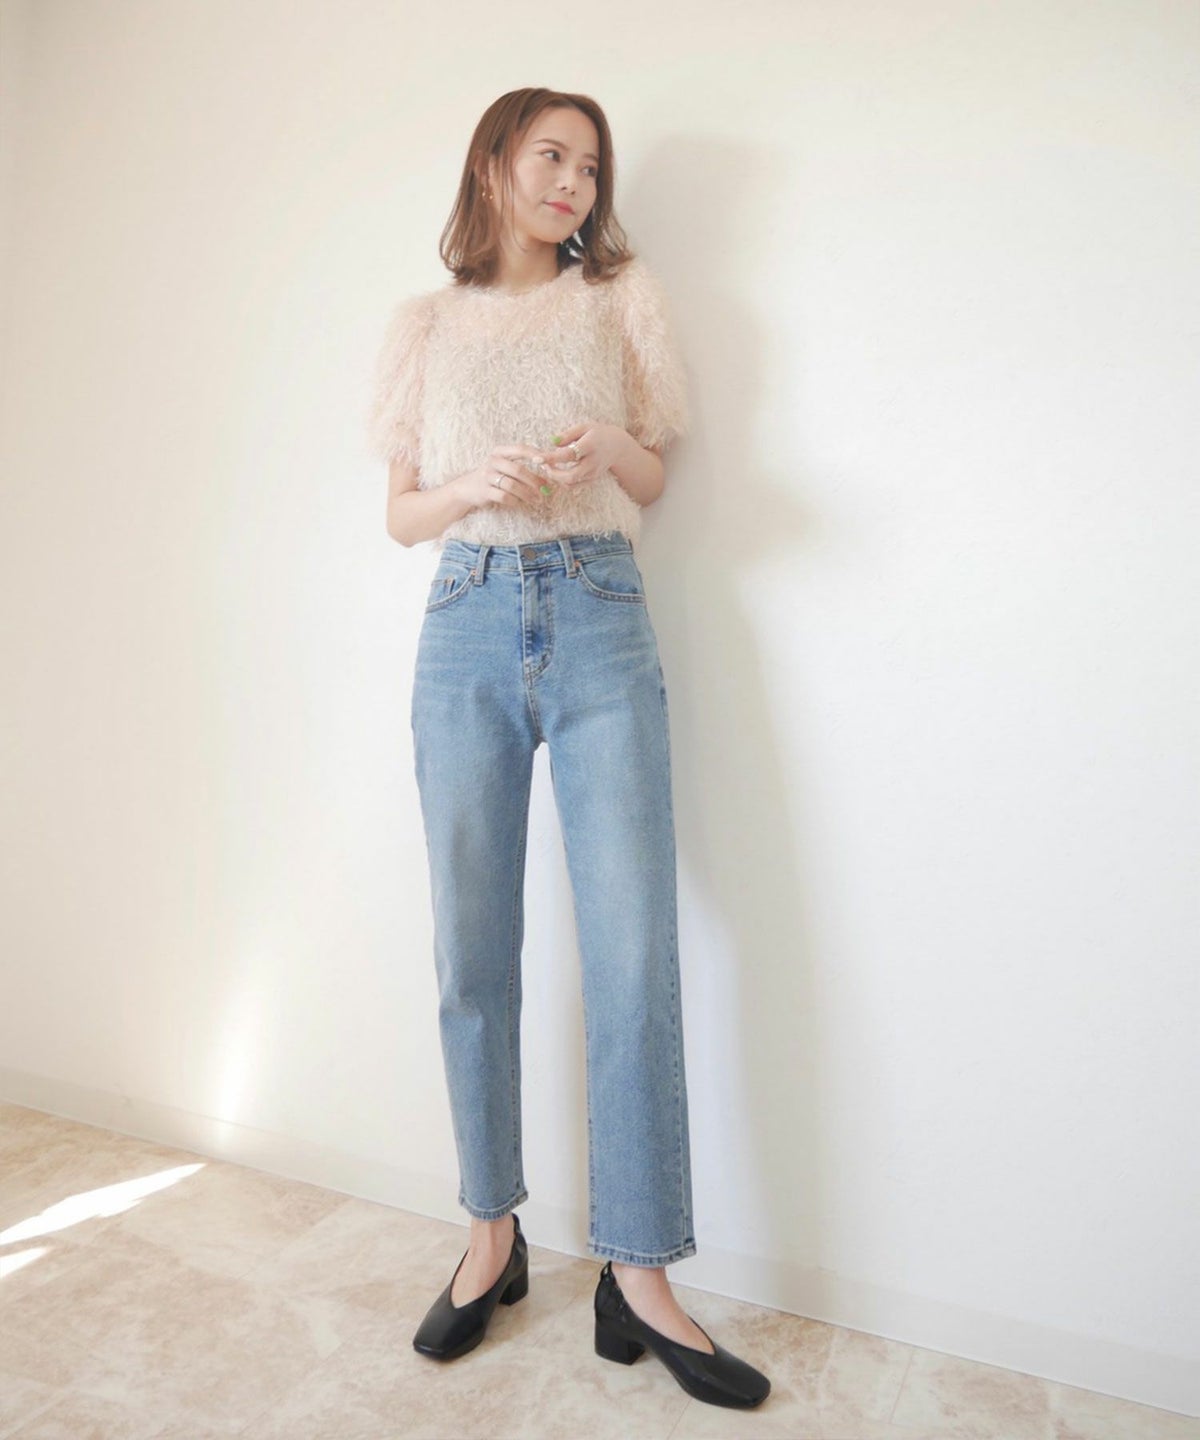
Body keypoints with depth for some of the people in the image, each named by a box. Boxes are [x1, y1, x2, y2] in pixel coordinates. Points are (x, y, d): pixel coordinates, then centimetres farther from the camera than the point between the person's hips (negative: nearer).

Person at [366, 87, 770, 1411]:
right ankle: (493, 1240, 21)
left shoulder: (620, 298, 15)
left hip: (600, 621, 0)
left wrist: (613, 446, -7)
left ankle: (638, 1277, 6)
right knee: (472, 955, 2)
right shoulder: (425, 324, 16)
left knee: (634, 960, -8)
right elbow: (402, 513, 13)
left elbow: (655, 481, 15)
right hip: (468, 625, 1)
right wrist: (472, 481, -9)